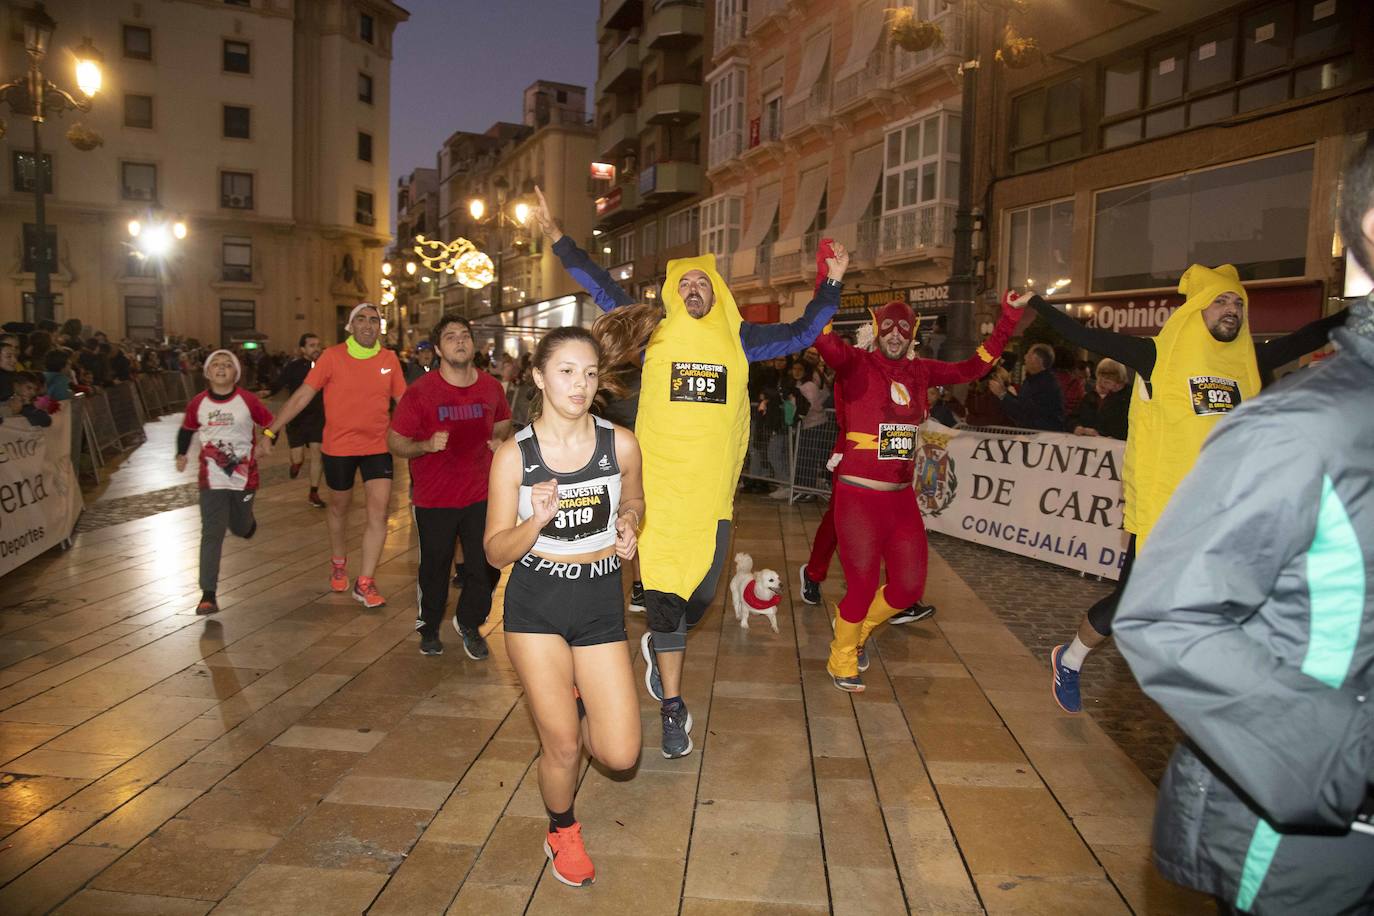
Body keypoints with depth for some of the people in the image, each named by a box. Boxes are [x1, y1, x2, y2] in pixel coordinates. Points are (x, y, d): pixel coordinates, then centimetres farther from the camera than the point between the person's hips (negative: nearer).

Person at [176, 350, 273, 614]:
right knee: (212, 534, -7)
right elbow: (186, 430, 15)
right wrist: (181, 454, 0)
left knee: (240, 527, 16)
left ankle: (248, 522, 56)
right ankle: (208, 595, -6)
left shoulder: (248, 401, -7)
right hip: (212, 480, 0)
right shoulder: (197, 404, -1)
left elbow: (270, 423, 2)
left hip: (244, 476, 0)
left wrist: (267, 443, -18)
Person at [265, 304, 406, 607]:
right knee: (339, 508, 17)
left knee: (379, 512, -7)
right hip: (338, 447, -1)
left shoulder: (389, 360, -2)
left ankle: (365, 583, 3)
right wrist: (271, 431, -10)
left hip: (377, 447, 1)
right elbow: (302, 395, -8)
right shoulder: (333, 356, -9)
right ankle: (339, 564, 42)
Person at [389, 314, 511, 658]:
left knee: (487, 567, 3)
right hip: (433, 498, -2)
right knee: (434, 569, 12)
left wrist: (500, 440, -3)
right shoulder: (419, 391, -12)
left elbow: (503, 423, 19)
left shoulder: (491, 387, -1)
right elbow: (394, 441, -6)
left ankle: (469, 622, 31)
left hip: (480, 496, 3)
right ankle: (429, 628, 38)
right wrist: (427, 445, -25)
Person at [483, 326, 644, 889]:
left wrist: (627, 524, -9)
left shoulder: (619, 444, -7)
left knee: (620, 755, 0)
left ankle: (576, 703, 34)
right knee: (562, 747, 7)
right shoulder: (514, 455, -11)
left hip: (600, 601, 2)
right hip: (536, 604, -2)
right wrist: (536, 520, -27)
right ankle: (562, 832, 39)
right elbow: (496, 552, -8)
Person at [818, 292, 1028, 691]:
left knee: (909, 586, 12)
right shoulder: (857, 364, -9)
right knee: (862, 586, 2)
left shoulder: (920, 372, 9)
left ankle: (858, 630, 41)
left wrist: (1008, 320, 13)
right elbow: (824, 340, -28)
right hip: (858, 495, -6)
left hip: (901, 497, 6)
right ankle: (841, 660, 29)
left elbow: (973, 367, 18)